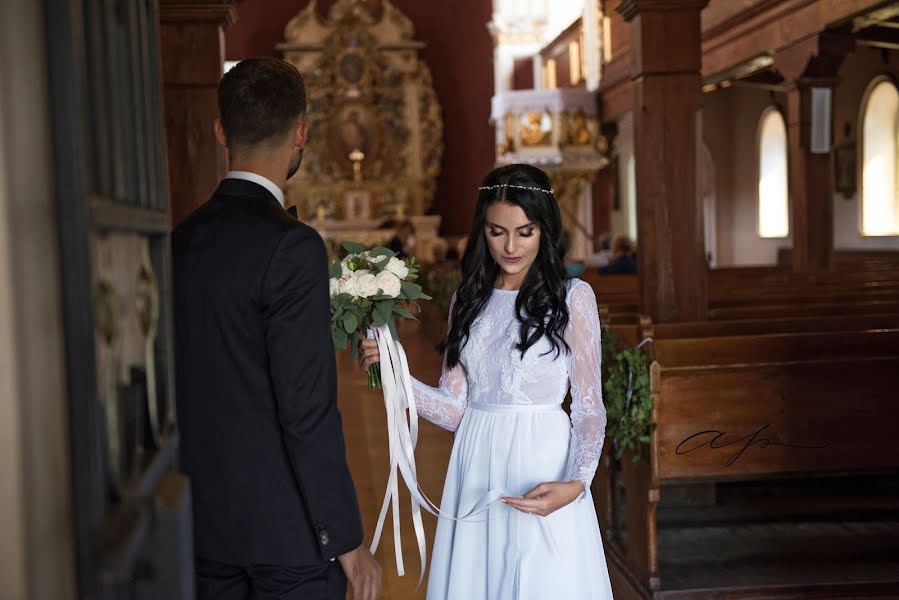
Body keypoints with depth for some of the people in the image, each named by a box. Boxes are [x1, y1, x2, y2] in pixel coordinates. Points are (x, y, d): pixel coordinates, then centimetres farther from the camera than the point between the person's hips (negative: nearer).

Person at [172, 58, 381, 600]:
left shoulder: (179, 241, 4)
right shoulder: (292, 247, -17)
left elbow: (181, 390, 10)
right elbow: (308, 410, -19)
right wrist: (348, 540, -12)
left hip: (203, 523, 7)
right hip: (287, 532, -7)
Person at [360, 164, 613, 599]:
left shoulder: (572, 297, -3)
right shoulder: (469, 300, 9)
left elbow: (590, 410, -4)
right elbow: (455, 409, 3)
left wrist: (575, 484, -19)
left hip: (542, 472, -3)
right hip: (476, 474, 4)